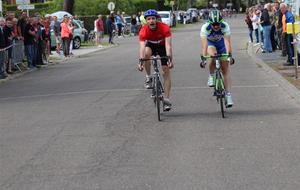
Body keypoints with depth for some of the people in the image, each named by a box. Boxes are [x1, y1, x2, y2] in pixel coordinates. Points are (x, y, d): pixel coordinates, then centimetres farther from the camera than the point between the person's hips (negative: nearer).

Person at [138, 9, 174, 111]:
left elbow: (168, 44, -40)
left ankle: (166, 99, -8)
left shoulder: (165, 28, -33)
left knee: (166, 71, -10)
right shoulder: (144, 30, -29)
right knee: (147, 53, -35)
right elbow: (142, 46, -38)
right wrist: (141, 61, -51)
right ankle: (148, 77, -15)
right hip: (151, 45, 1)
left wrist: (170, 59, -52)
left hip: (162, 46, -1)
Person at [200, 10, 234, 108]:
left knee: (225, 68, -6)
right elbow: (204, 45, -38)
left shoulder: (225, 26, -31)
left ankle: (228, 95, -4)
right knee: (212, 55, -35)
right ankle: (211, 76, -9)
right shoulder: (205, 28, -33)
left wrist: (229, 55, -50)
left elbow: (227, 42, -38)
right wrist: (203, 58, -49)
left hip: (221, 43, 1)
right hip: (210, 42, -1)